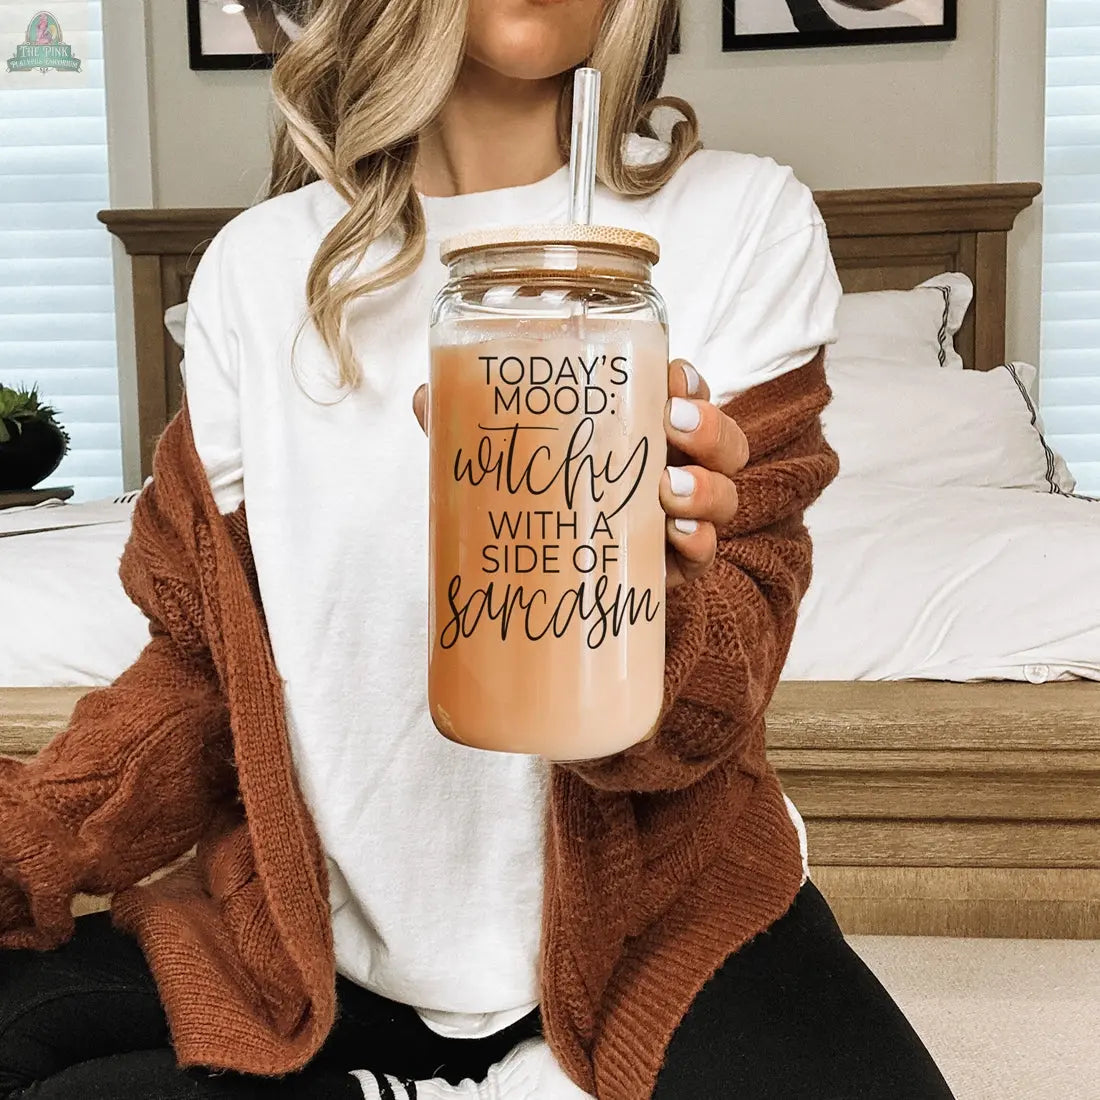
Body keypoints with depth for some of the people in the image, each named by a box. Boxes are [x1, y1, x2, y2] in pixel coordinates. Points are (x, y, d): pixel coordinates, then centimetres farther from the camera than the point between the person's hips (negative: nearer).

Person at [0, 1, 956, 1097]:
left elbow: (713, 700, -12)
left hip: (650, 916, -1)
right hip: (336, 936, 3)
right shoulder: (258, 266, -2)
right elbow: (198, 660, 4)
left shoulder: (744, 223, -7)